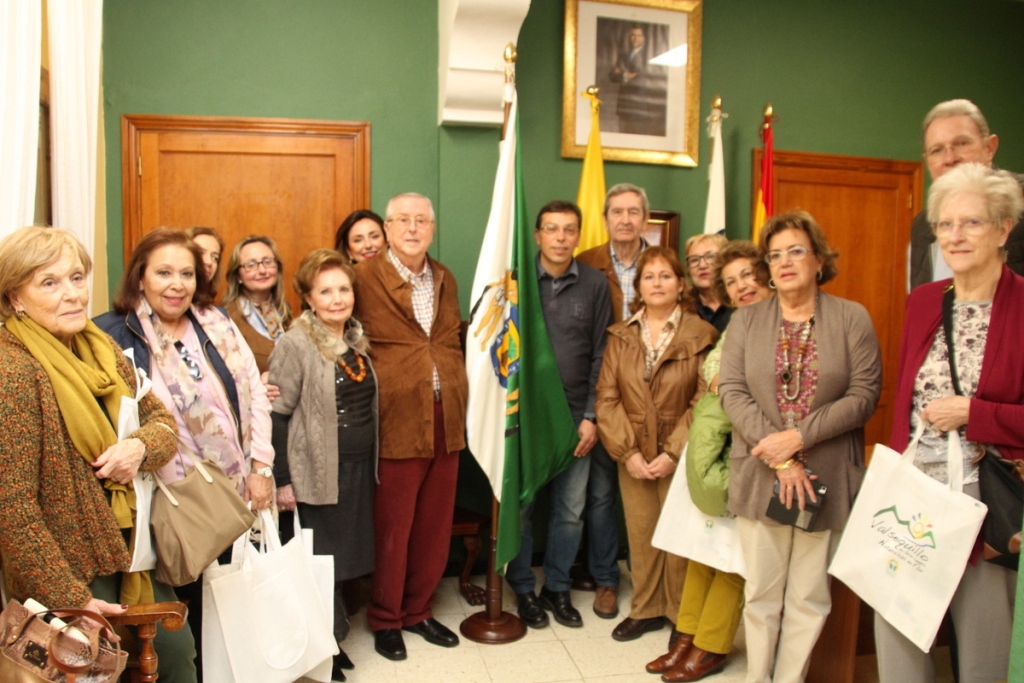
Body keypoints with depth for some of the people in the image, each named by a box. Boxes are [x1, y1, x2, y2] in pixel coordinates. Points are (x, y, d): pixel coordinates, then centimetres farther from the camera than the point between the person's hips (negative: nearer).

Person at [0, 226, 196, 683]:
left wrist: (140, 446, -17)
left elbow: (161, 418, 7)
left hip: (132, 551, 7)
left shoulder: (99, 348, 2)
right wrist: (71, 599, -19)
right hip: (70, 575, -7)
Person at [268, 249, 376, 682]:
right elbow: (276, 416, -13)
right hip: (318, 472, -6)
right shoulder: (295, 345, -12)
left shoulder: (358, 340, 8)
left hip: (361, 468, 6)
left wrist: (372, 460, 13)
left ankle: (332, 636, 32)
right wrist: (283, 481, -14)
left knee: (347, 556, 14)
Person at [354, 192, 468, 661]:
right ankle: (385, 619, 26)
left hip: (445, 416, 6)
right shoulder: (365, 277, -6)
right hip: (397, 419, -5)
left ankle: (417, 609, 32)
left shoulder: (445, 278, 13)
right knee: (391, 526, 7)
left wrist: (457, 398, 14)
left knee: (435, 523, 13)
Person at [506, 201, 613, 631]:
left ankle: (557, 587, 29)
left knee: (570, 510, 10)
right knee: (520, 506, 8)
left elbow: (600, 355, 3)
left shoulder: (595, 285, 3)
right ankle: (523, 587, 27)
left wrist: (591, 416, -2)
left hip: (576, 416, 1)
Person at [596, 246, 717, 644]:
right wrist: (627, 451, -9)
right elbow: (607, 396, 0)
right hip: (633, 456, 3)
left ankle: (682, 616, 25)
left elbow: (705, 402, -9)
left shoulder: (701, 336, -5)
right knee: (640, 533, 11)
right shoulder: (621, 336, 5)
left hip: (681, 457, -3)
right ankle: (646, 609, 29)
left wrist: (674, 453, -14)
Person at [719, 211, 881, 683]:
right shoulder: (745, 320, 5)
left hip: (827, 480, -1)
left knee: (809, 597, 9)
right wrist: (779, 460, -14)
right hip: (759, 478, 1)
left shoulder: (852, 318, 1)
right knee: (761, 592, 10)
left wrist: (798, 438, -16)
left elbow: (863, 395, -6)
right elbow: (732, 391, -4)